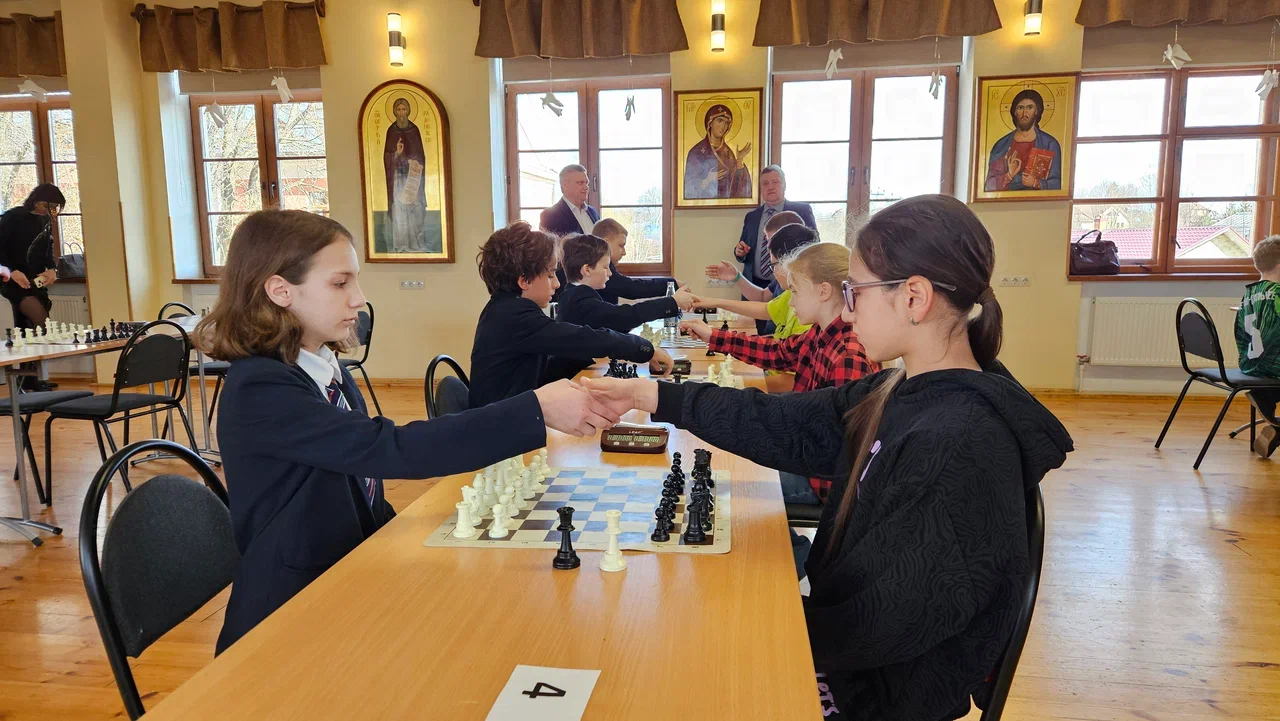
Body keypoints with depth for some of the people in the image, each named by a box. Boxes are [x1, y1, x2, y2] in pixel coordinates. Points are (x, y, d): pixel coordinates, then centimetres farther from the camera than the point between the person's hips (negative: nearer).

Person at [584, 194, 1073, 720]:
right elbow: (782, 425, -1)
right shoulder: (900, 394, -2)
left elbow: (890, 623, -27)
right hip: (850, 638, 7)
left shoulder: (963, 445, -30)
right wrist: (648, 395, -1)